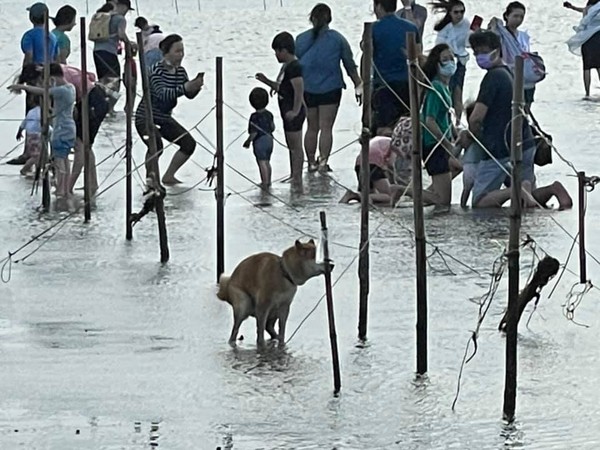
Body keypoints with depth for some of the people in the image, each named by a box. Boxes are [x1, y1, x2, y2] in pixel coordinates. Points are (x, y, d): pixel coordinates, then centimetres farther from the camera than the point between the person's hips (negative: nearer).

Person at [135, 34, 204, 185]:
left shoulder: (180, 71, 0)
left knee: (189, 144, 4)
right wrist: (184, 88, -49)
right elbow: (162, 94, -37)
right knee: (156, 146, -32)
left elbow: (189, 94, -1)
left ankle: (168, 176, 21)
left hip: (165, 119, 8)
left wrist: (196, 86, -24)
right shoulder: (156, 70, -23)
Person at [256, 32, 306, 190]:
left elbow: (299, 90, -24)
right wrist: (266, 81, 14)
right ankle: (293, 177, 26)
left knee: (296, 146, -7)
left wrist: (295, 111, -25)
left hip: (293, 113, -11)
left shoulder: (294, 67, -17)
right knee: (292, 146, 17)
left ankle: (297, 179, -5)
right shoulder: (286, 66, 15)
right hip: (288, 112, 11)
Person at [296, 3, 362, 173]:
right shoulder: (338, 39, -1)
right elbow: (350, 65, 3)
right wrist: (358, 85, 13)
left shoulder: (301, 39, 2)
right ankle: (323, 161, -11)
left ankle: (311, 162, 14)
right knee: (326, 127, -1)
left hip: (307, 89, 2)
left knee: (312, 127, 11)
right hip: (331, 88, -2)